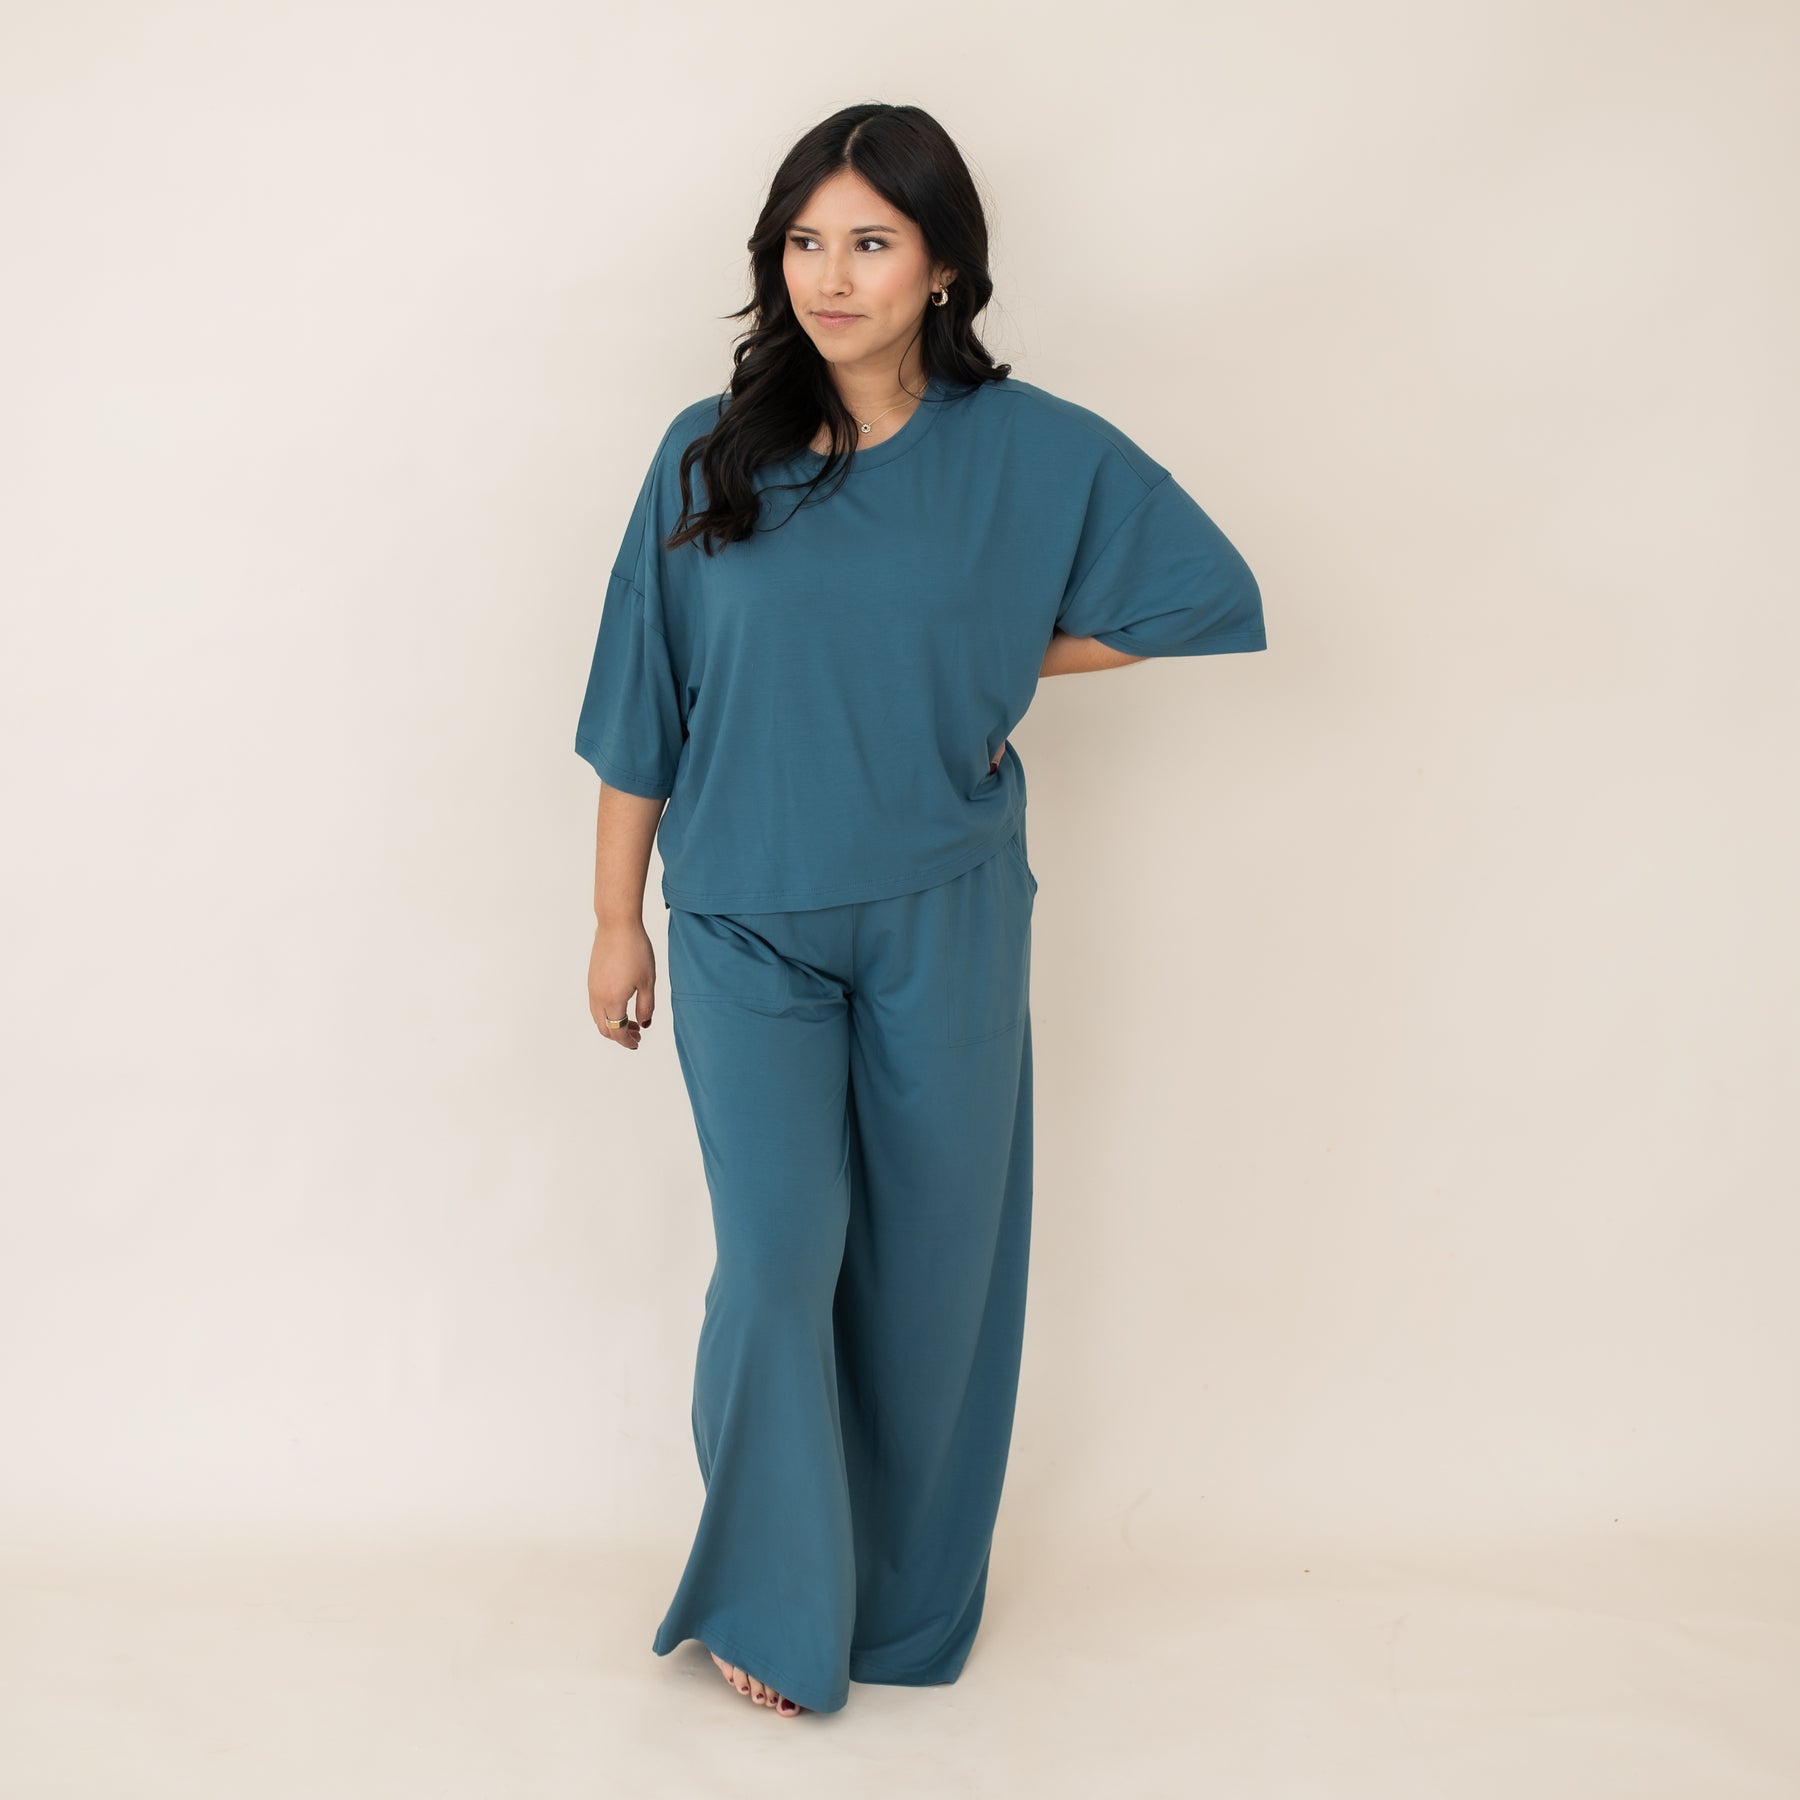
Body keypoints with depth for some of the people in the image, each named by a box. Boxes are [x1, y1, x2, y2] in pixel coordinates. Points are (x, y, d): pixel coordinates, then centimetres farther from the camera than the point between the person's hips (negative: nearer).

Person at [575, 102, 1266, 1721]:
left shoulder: (1034, 450, -3)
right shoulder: (710, 454, -1)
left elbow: (1213, 595, 4)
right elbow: (641, 705, 3)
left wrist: (1001, 662, -1)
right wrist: (618, 919, 4)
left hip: (943, 919, 0)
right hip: (744, 922, 0)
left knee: (931, 1261, 9)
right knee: (779, 1254, -4)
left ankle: (910, 1600, 29)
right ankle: (774, 1606, 18)